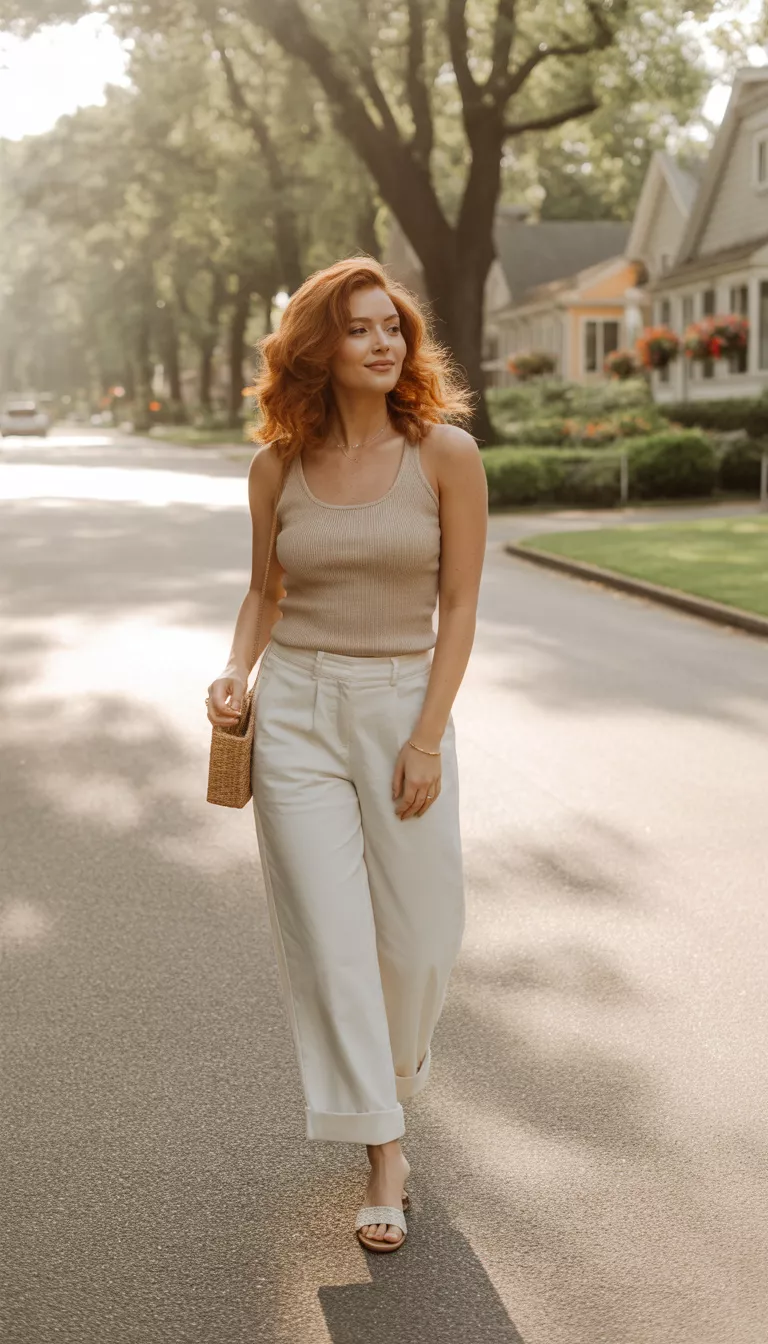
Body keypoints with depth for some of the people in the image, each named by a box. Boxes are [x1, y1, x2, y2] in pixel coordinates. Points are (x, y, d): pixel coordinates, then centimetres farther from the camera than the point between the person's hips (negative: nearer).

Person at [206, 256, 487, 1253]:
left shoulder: (446, 453, -5)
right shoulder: (278, 466, 1)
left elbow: (459, 606, -5)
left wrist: (427, 738, -10)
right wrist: (237, 673, -4)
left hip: (404, 703, -1)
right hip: (295, 711, 1)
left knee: (420, 936, 6)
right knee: (330, 935, -1)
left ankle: (389, 1072, 39)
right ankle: (382, 1148, 10)